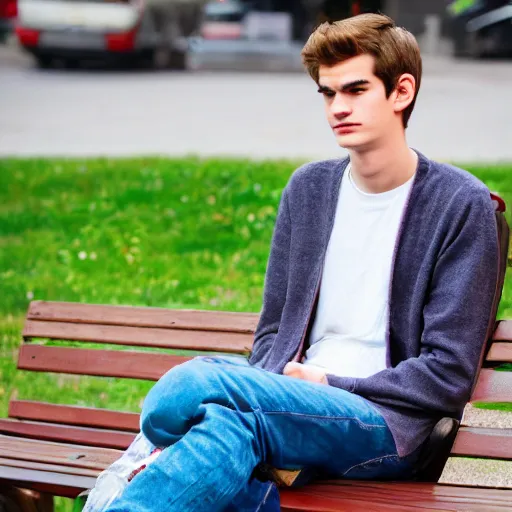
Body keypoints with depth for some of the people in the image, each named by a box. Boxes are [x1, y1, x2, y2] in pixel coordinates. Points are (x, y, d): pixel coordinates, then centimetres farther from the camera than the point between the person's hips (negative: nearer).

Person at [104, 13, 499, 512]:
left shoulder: (462, 204, -1)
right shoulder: (308, 188, 16)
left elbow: (447, 375, -4)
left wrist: (329, 384, -8)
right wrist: (273, 389, -4)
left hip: (388, 424, -5)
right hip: (297, 397, 5)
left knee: (194, 382, -30)